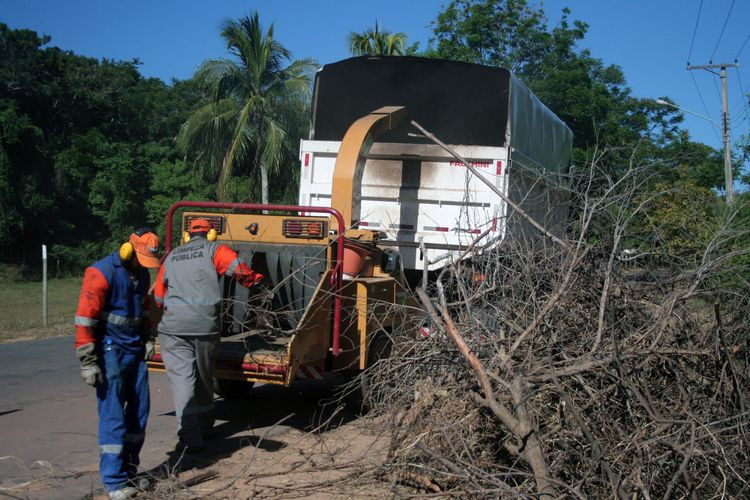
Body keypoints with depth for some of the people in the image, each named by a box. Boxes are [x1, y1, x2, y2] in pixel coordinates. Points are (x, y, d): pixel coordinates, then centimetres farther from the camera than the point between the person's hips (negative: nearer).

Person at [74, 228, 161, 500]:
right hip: (110, 351, -8)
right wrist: (88, 362, -18)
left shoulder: (141, 274, 10)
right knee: (113, 415, -6)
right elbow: (85, 319, -17)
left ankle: (129, 471, 19)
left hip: (135, 350, 8)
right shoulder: (102, 273, -14)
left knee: (138, 413, 8)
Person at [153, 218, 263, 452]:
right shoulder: (213, 249, 8)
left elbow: (159, 296, 22)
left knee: (181, 378, -2)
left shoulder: (171, 256, 19)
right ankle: (204, 425, 33)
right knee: (204, 376, 16)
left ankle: (189, 436, -12)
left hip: (173, 326, 1)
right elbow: (238, 268, -10)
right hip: (205, 325, -1)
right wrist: (254, 281, 8)